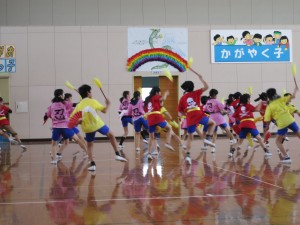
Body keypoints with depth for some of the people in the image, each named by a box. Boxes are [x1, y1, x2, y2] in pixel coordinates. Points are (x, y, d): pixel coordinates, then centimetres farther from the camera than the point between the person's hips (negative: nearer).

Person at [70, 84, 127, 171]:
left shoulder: (79, 105, 3)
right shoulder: (93, 101, -3)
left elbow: (72, 118, -5)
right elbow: (104, 110, 1)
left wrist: (78, 121, 8)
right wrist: (108, 104, 18)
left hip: (88, 128, 2)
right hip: (98, 124, -2)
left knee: (90, 145, 19)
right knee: (111, 135, 21)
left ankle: (92, 164, 4)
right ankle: (117, 154, 17)